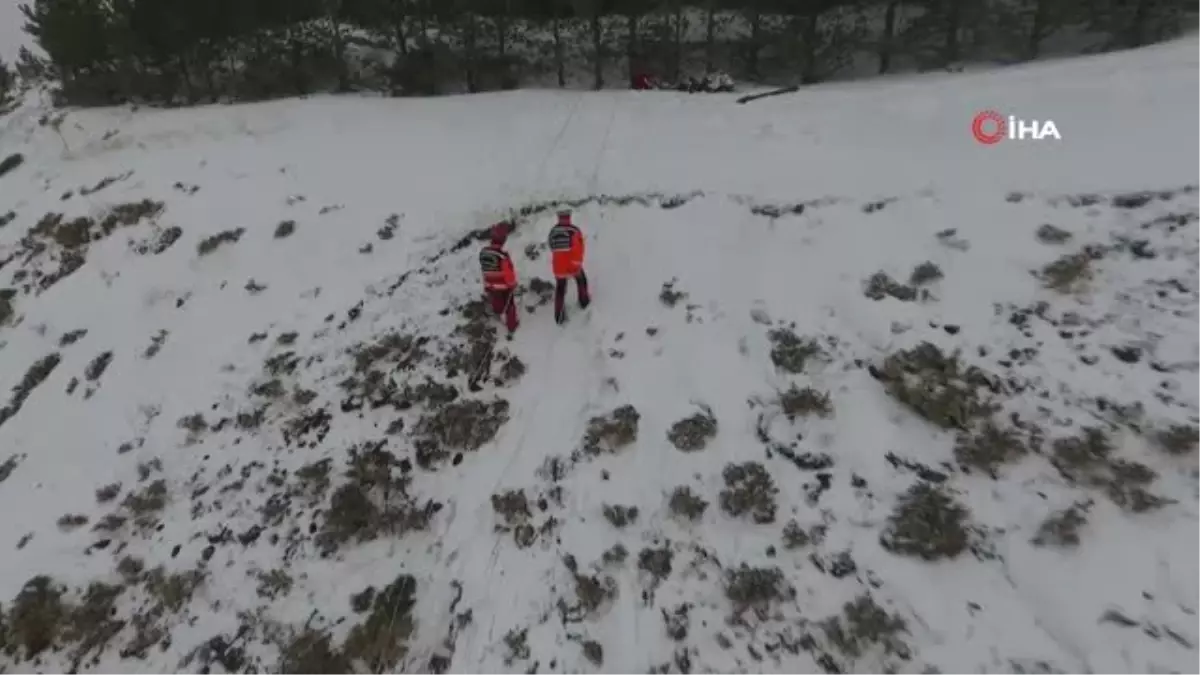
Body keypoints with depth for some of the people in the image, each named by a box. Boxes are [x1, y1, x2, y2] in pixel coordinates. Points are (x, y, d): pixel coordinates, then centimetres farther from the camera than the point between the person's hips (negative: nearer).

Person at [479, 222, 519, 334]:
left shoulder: (483, 252, -16)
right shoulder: (502, 255, -35)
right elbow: (509, 273, -24)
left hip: (490, 286, 5)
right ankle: (511, 327, 41)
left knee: (497, 305, 31)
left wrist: (487, 284, 15)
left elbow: (485, 270, -1)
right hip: (504, 287, -5)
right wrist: (513, 285, -5)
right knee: (509, 307, 21)